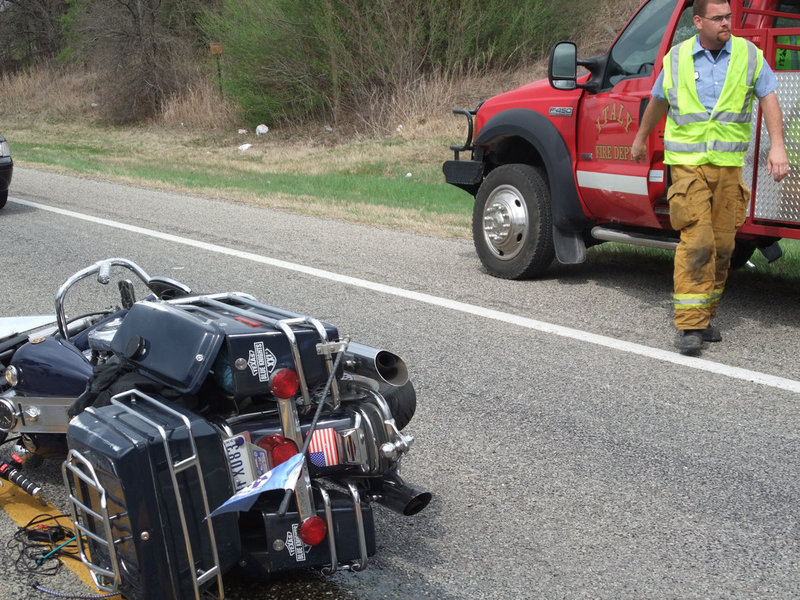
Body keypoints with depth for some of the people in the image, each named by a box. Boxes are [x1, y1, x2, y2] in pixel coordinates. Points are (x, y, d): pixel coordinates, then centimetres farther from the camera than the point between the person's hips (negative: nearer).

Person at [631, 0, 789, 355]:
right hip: (688, 163, -2)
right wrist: (640, 139, 30)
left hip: (729, 165, 2)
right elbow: (658, 102, 20)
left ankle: (705, 317, 19)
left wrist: (777, 146, -11)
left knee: (722, 244, 6)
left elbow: (769, 100, 2)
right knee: (697, 242, -14)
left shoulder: (749, 55, 5)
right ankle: (689, 326, -12)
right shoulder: (677, 59, 5)